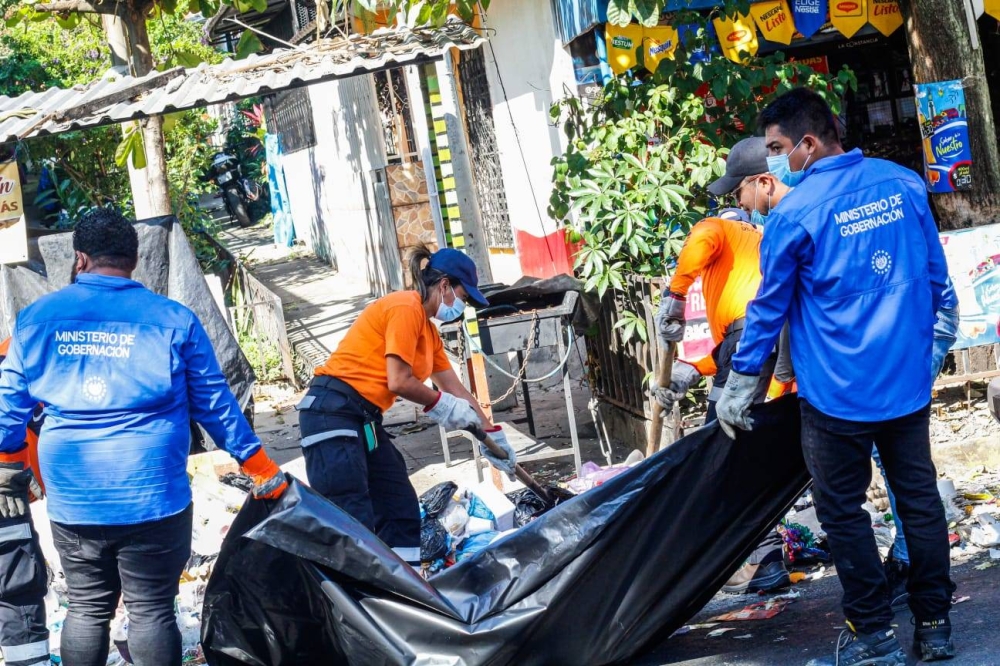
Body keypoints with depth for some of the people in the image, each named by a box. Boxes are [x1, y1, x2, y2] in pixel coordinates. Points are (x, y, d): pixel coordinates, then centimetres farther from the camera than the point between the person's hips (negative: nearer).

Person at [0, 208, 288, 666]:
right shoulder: (173, 320, -2)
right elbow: (214, 404, 3)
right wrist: (258, 466, 14)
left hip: (72, 502, 2)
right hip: (153, 497, -2)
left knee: (87, 609, 13)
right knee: (151, 610, 4)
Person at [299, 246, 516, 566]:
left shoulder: (428, 329, 20)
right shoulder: (406, 308, -10)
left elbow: (456, 390, 25)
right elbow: (399, 382, -15)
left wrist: (492, 434, 26)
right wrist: (439, 405, 2)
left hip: (365, 420, 10)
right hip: (333, 414, -10)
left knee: (402, 511, 7)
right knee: (354, 523, -17)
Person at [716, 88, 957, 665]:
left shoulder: (795, 213, -14)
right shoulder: (906, 185, 1)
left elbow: (770, 307, -6)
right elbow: (936, 278, 10)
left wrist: (740, 384, 5)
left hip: (838, 392, -5)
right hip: (909, 379, 5)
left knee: (844, 512, 8)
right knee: (920, 497, 14)